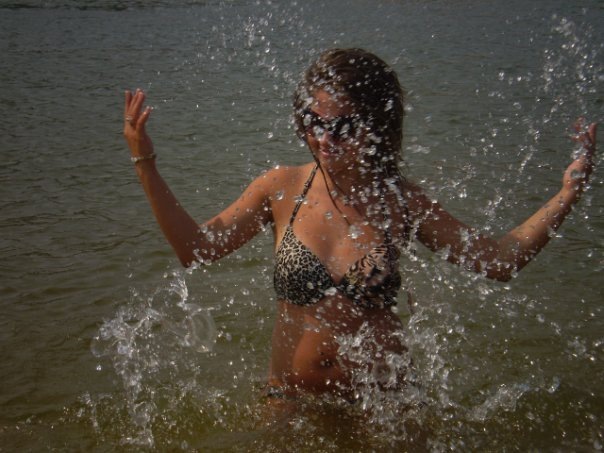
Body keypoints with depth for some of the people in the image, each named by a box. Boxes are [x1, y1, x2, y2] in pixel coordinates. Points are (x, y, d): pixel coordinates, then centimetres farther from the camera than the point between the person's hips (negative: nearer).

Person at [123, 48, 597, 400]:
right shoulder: (282, 188, -6)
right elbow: (196, 248, -3)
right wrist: (146, 166, -10)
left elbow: (500, 260, -3)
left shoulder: (399, 201, -6)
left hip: (378, 403, 0)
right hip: (292, 401, 1)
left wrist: (568, 192, -12)